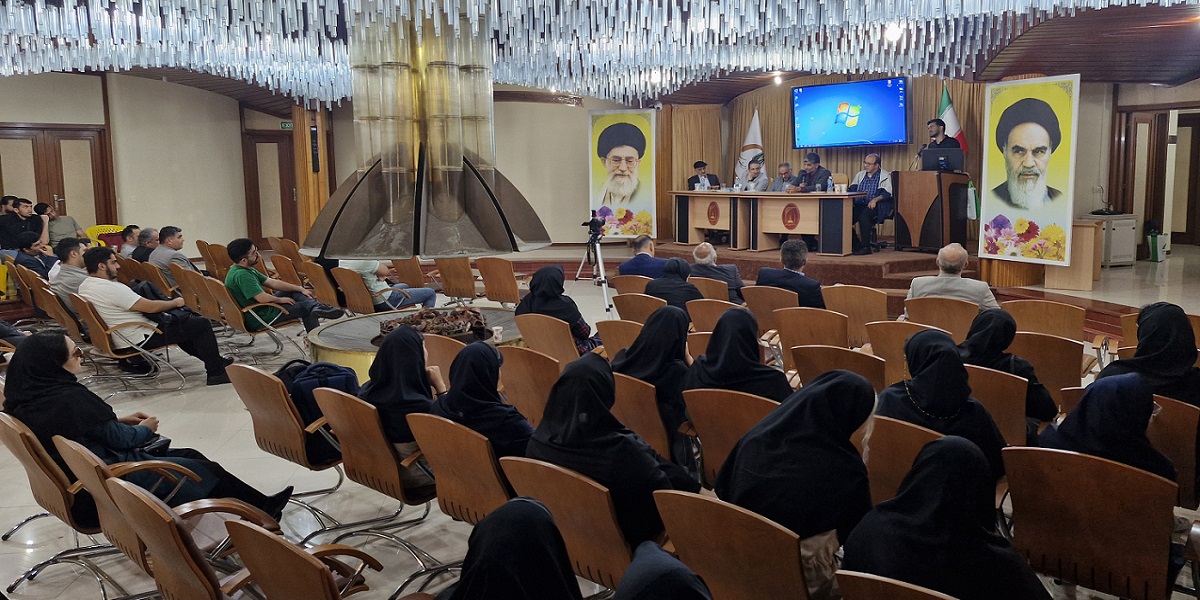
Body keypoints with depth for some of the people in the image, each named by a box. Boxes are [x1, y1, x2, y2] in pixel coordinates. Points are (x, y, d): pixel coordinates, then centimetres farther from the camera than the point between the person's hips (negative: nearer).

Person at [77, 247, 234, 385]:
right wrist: (176, 302, -7)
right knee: (201, 324, -7)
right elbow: (151, 307, -24)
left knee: (184, 319, 25)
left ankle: (213, 359, 30)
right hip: (139, 339, -11)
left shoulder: (84, 286, 5)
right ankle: (216, 372, 2)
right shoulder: (111, 288, -26)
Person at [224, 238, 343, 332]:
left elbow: (272, 282, 11)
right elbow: (262, 298, -29)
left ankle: (316, 308, -9)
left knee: (295, 292, 7)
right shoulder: (241, 275, -25)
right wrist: (281, 300, -9)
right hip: (257, 321, -10)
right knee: (305, 307, -4)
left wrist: (300, 289, 6)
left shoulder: (246, 270, 8)